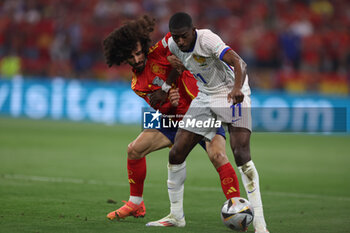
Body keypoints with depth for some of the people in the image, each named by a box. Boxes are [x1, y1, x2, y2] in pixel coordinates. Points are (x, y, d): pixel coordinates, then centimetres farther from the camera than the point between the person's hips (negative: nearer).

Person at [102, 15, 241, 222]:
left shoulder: (160, 52, -12)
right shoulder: (138, 85, 3)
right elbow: (162, 108, -3)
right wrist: (170, 103, -26)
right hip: (176, 118, 6)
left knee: (217, 155, -29)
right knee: (135, 149, -1)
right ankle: (136, 204, 16)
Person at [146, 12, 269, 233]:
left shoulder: (207, 39, -25)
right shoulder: (172, 45, -5)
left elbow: (239, 63, -36)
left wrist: (237, 88, -53)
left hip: (232, 93, -7)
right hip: (206, 96, 7)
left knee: (241, 153, -23)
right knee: (176, 154, 0)